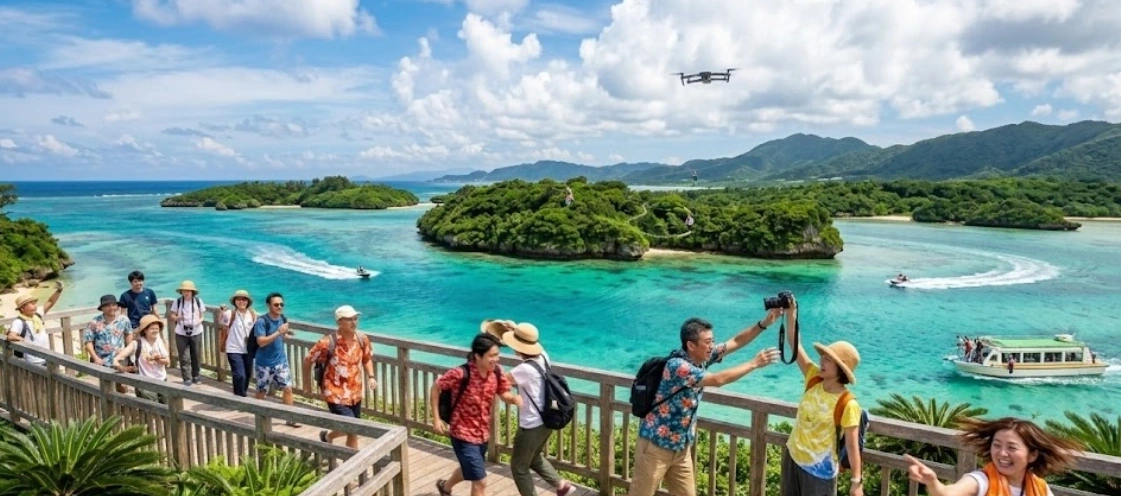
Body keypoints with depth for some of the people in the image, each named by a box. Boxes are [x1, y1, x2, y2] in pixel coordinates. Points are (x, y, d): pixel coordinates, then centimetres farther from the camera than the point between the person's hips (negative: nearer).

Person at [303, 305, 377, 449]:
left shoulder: (362, 339, -6)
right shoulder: (327, 343, -20)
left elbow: (367, 358, 12)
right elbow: (307, 361, -6)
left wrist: (370, 376, -4)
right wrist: (307, 384, 2)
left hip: (355, 393, 5)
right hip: (336, 394, -5)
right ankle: (328, 436, 22)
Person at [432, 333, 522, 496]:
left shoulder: (496, 371, -13)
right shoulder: (461, 374, -29)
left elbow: (504, 394, -2)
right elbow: (436, 387, -14)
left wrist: (515, 398, -25)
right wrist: (437, 419, -13)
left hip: (483, 433, 7)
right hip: (463, 434, -7)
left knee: (469, 469, 31)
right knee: (480, 482, -4)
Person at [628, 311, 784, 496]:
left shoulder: (702, 357, -2)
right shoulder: (677, 366, -28)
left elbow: (736, 342, 1)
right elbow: (718, 380, -32)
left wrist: (764, 323, -11)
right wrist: (754, 364, -24)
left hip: (681, 447, 8)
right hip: (656, 446, -8)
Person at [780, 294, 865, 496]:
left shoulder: (848, 404, -21)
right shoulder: (813, 378, -7)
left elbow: (852, 444, -18)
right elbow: (794, 344, -10)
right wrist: (791, 314, -19)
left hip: (819, 468, -6)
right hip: (792, 456, 6)